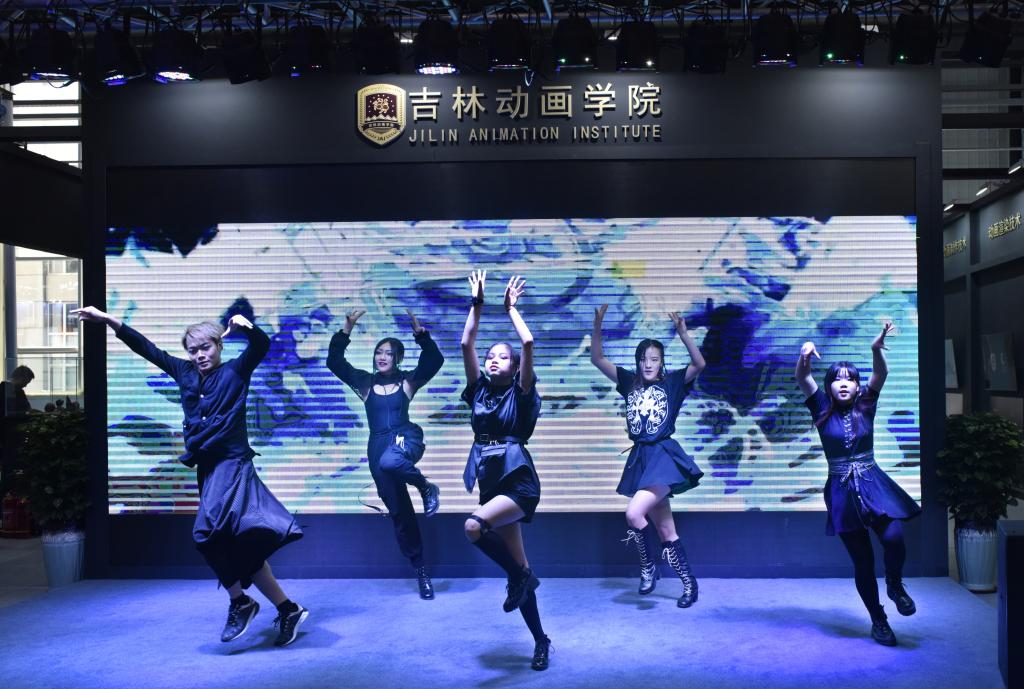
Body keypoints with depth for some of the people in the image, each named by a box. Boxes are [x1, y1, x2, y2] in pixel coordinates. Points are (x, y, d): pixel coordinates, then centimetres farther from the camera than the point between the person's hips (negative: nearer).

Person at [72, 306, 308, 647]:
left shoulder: (235, 371, 0)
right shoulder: (185, 373, 13)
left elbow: (261, 345, -13)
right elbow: (148, 349, 14)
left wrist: (247, 328, -33)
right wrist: (108, 319, 12)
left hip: (233, 465, -6)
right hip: (207, 468, 6)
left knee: (212, 531, -25)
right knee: (242, 545, 3)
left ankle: (239, 602, -5)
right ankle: (288, 609, 10)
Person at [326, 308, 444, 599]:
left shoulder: (408, 381, 4)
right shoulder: (365, 383, 9)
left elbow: (434, 360, -11)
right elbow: (334, 362, -1)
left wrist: (419, 332, -22)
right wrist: (347, 330, -10)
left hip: (405, 438, -3)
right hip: (378, 445, 3)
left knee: (390, 462, -42)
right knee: (399, 511, 3)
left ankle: (426, 487, -11)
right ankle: (421, 570, 14)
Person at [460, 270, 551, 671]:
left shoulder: (521, 394, -2)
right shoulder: (478, 390, 9)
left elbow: (528, 344, -14)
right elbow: (466, 344, 2)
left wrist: (511, 307, -3)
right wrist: (477, 303, 2)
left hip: (519, 484, -5)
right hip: (491, 485, 5)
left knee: (474, 526, -32)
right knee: (518, 571, 8)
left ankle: (520, 577, -7)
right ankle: (540, 640, 23)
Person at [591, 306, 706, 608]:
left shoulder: (673, 382, -1)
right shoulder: (629, 382, 9)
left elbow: (699, 364, -16)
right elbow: (597, 359, 4)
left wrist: (683, 333, -25)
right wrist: (598, 325, -8)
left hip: (665, 457, -5)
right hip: (639, 459, 5)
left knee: (634, 514, -22)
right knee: (665, 529, 9)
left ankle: (648, 567, 2)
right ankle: (689, 583, 21)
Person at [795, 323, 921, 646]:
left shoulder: (866, 407, 3)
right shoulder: (823, 410, 1)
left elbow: (881, 374, -11)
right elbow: (802, 378, -13)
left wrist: (876, 349, -30)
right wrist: (804, 356, -33)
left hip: (874, 486, 1)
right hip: (841, 492, 0)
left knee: (894, 539, -22)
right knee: (862, 561, 4)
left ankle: (895, 586, 11)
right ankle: (878, 621, 23)